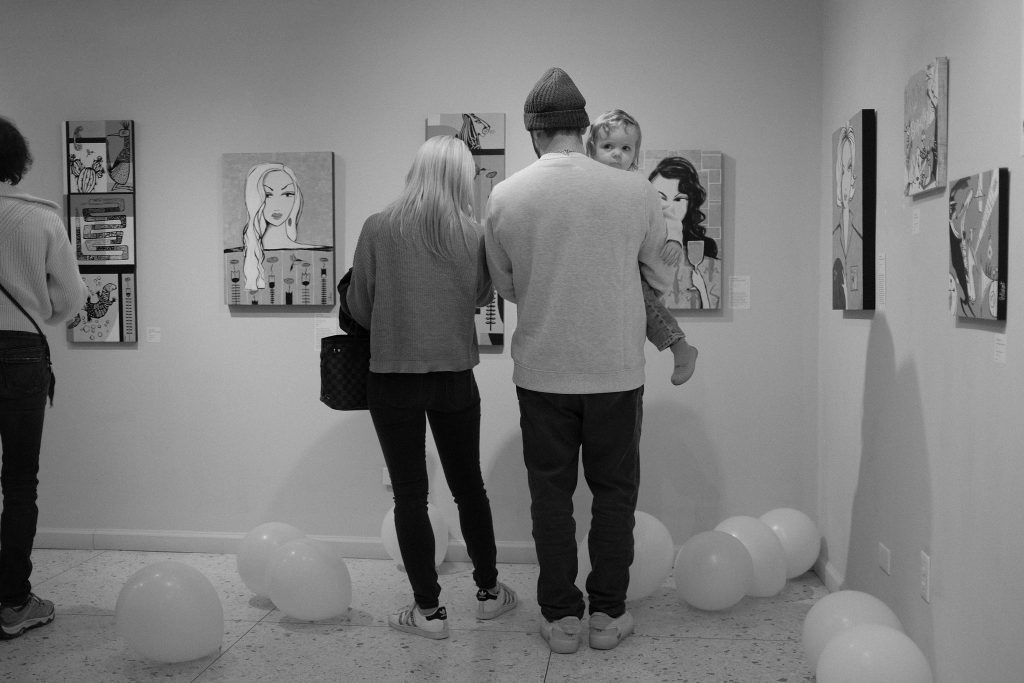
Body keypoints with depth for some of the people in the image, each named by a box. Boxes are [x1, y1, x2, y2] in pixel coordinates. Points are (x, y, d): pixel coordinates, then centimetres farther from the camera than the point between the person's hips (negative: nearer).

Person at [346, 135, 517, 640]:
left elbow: (358, 307, -1)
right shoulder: (473, 235, -6)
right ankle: (489, 591, 30)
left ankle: (429, 609, 14)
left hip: (392, 376, -2)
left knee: (410, 493, 7)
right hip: (455, 376, 2)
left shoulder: (378, 228, -8)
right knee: (468, 485, 17)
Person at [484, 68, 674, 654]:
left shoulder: (505, 197, -5)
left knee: (551, 494, 12)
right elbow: (663, 278, 6)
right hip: (617, 370, 0)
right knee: (614, 492, 13)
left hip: (542, 373, 1)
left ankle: (561, 616, 20)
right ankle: (608, 615, 22)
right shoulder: (635, 192, -8)